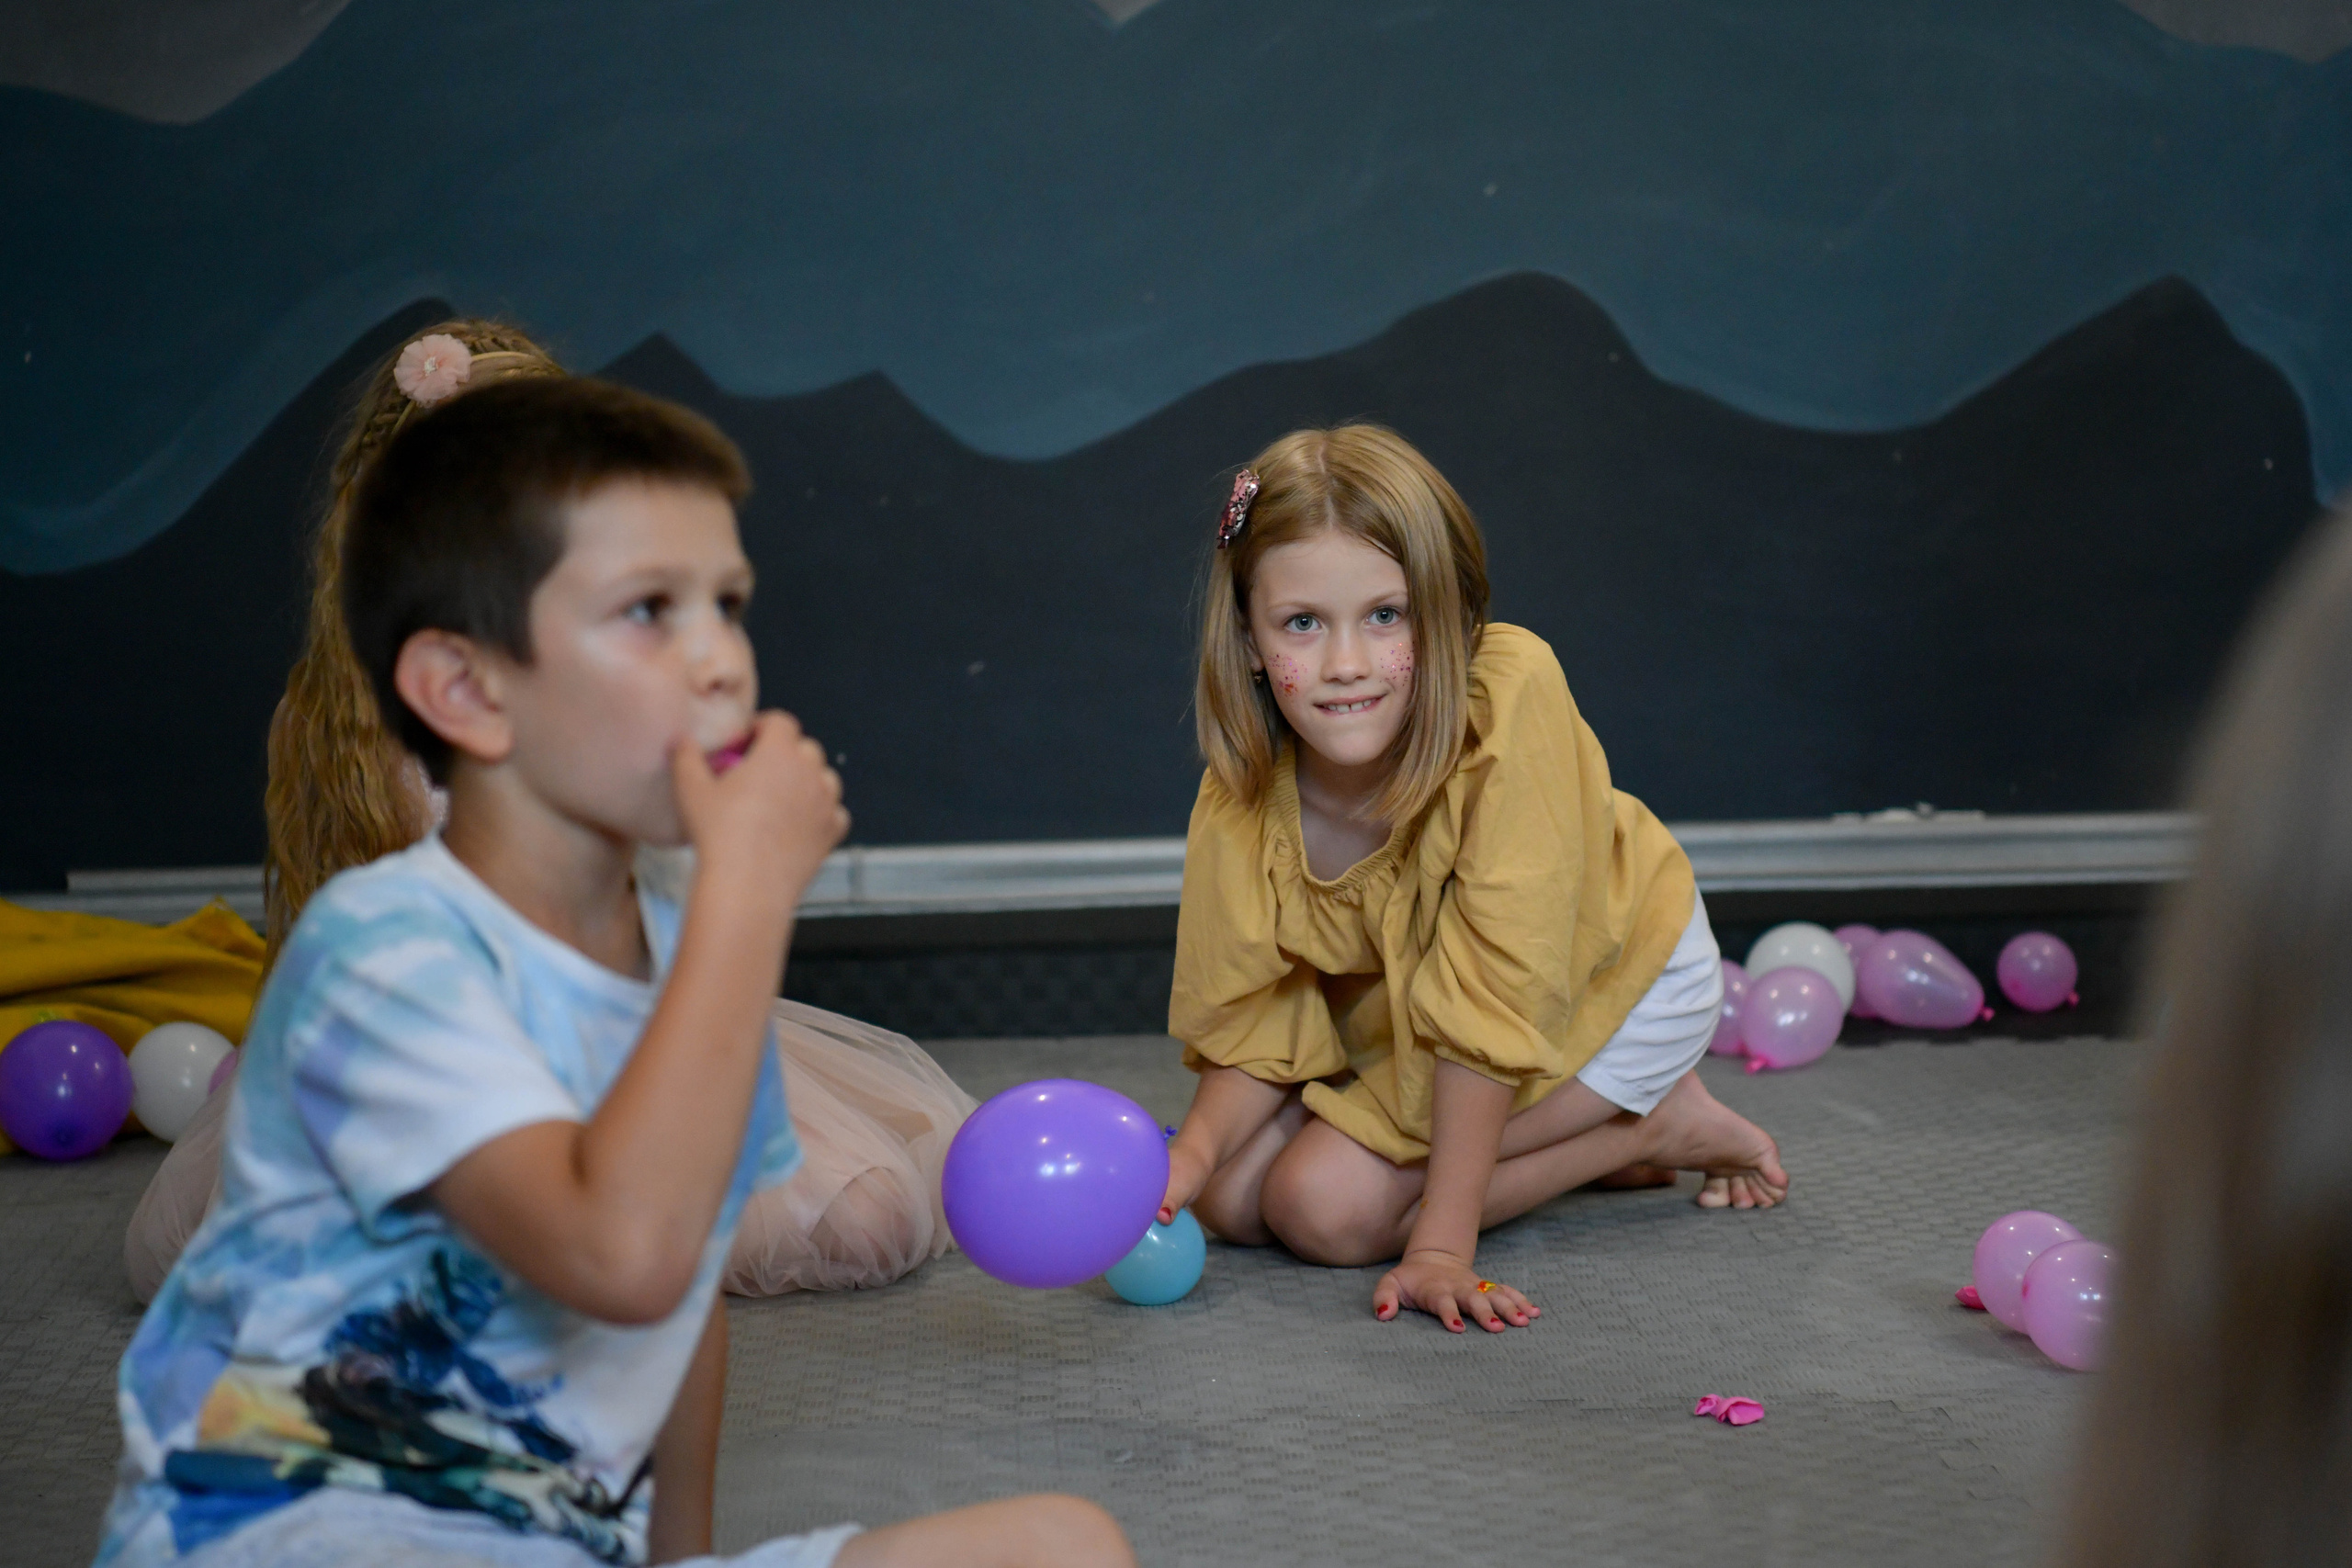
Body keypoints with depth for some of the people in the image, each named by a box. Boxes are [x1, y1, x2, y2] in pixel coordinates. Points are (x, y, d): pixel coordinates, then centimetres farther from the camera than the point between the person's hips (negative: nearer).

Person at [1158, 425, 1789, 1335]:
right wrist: (1193, 1150, -32)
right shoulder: (1239, 812, -21)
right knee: (1232, 1199, -8)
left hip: (1613, 978, -6)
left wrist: (1442, 1243, -34)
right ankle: (1584, 1135, 5)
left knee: (1325, 1202, -20)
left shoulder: (1510, 698, -36)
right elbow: (1255, 1034, -10)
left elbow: (1491, 996, -34)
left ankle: (1653, 1129, -2)